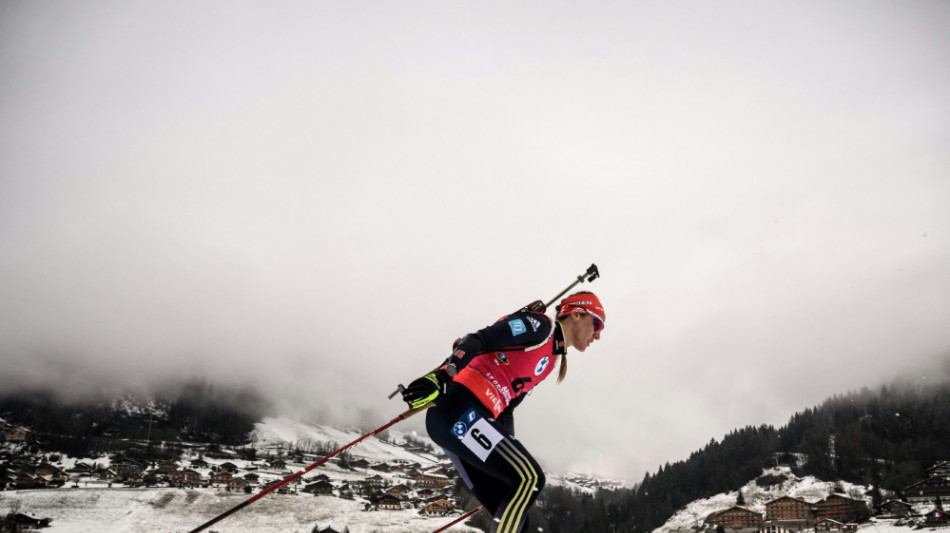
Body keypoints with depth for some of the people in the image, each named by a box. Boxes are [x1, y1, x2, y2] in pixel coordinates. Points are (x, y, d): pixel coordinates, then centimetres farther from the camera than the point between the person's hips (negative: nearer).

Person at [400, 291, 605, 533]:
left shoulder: (550, 358, 24)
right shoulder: (540, 325, -2)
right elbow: (480, 341, -16)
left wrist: (509, 453, 22)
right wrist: (441, 376, -30)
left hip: (462, 422, 9)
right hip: (458, 411, -9)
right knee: (530, 478, -17)